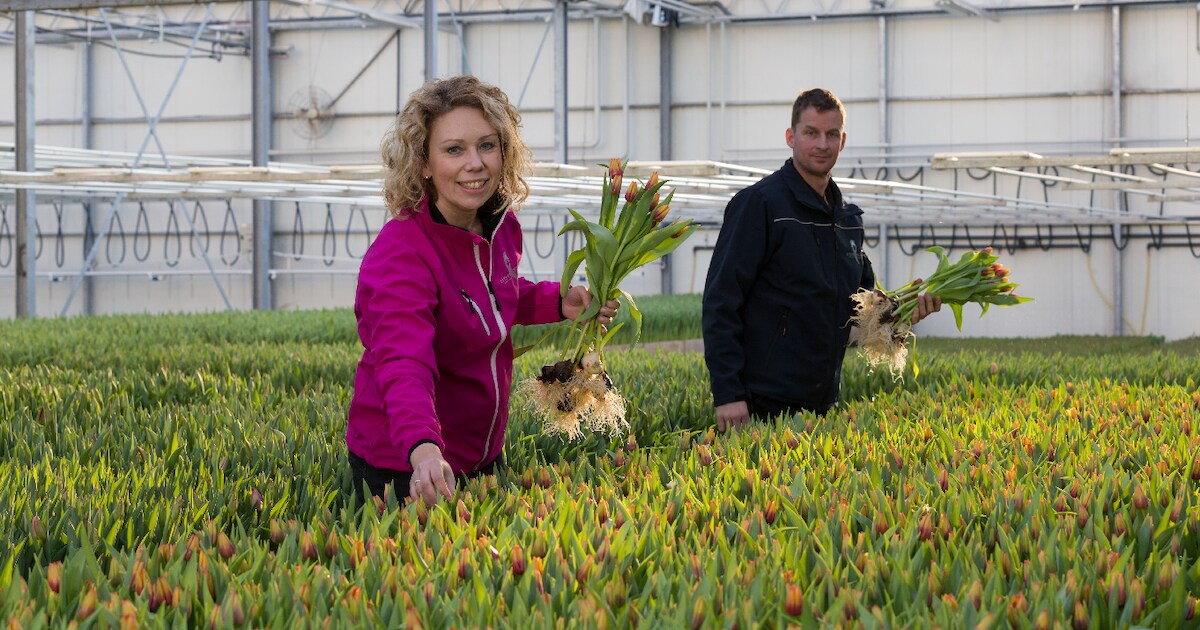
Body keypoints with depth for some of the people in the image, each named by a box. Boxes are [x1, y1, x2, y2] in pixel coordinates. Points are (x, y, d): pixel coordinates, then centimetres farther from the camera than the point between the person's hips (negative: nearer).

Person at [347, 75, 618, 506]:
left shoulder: (501, 227, -3)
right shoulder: (399, 255, -28)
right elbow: (404, 364, -42)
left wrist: (558, 302, 0)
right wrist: (422, 449, -60)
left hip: (482, 456, 8)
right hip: (404, 468, -8)